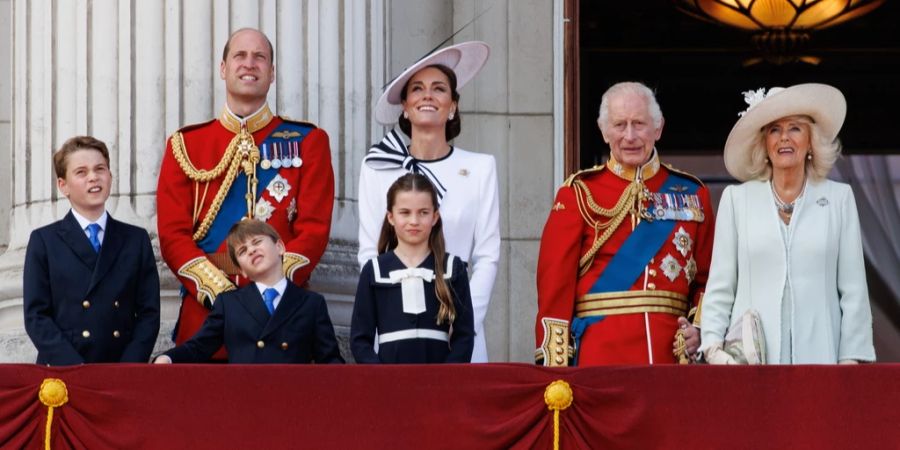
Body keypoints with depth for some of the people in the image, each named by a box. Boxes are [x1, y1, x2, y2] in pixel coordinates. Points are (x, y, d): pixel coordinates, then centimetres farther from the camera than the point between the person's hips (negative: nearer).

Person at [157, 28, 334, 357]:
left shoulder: (307, 142, 9)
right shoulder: (185, 145, 11)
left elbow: (314, 230, 1)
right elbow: (173, 234, 3)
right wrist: (220, 292, -12)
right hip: (203, 312, 0)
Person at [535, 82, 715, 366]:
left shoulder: (692, 195, 12)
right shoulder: (579, 194, 4)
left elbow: (708, 278, 15)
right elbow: (555, 282, -1)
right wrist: (555, 364, -9)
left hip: (671, 352, 2)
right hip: (599, 354, -2)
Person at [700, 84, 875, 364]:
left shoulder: (839, 198, 9)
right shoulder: (736, 199, 9)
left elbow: (854, 291, 6)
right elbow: (719, 288, 7)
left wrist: (850, 361, -2)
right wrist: (713, 347, -5)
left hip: (817, 355, 0)